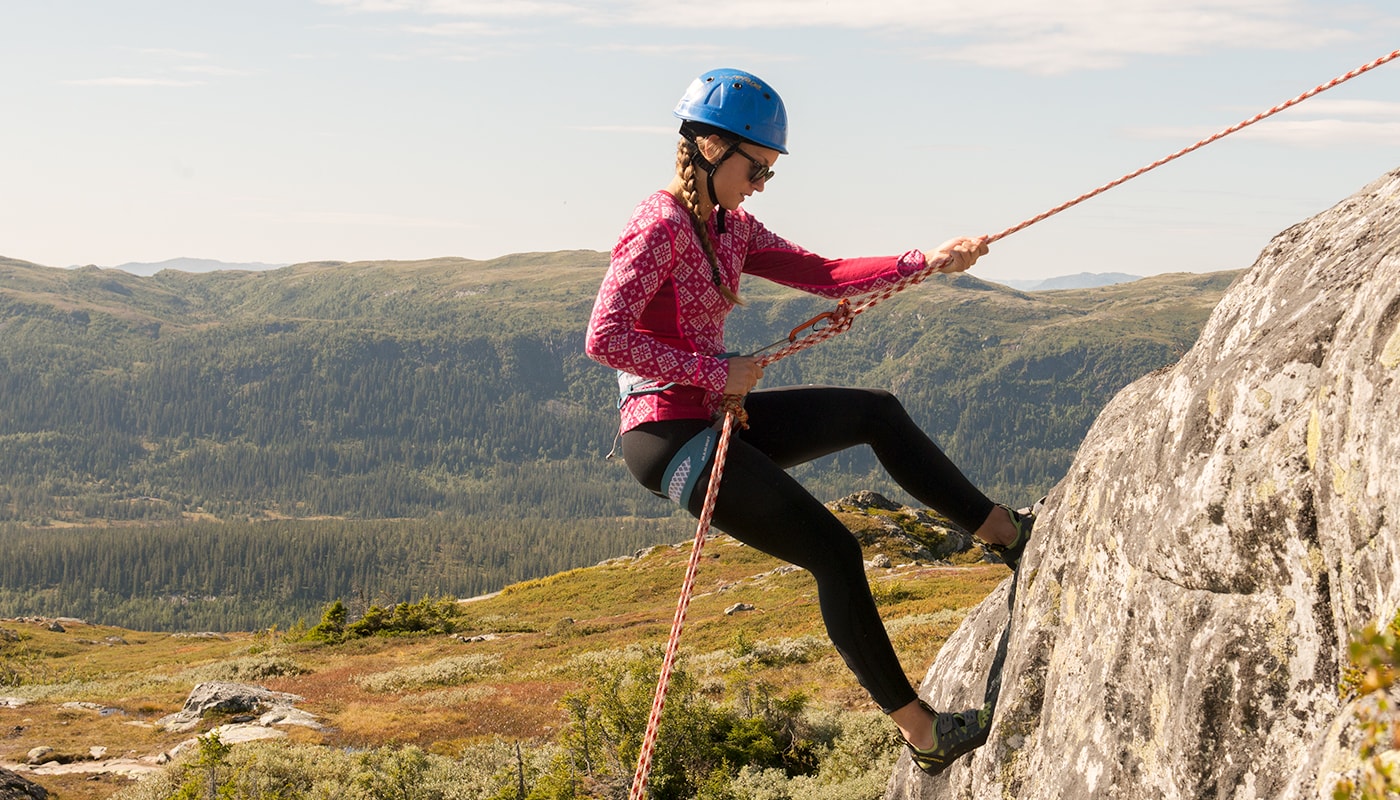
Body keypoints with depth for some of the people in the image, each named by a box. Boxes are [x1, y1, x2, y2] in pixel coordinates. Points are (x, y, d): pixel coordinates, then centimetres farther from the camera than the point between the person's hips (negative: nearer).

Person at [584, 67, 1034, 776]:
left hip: (718, 418, 10)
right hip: (668, 436, -9)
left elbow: (824, 275, 9)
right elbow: (605, 338, -26)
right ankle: (920, 731, 0)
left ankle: (1009, 535, 20)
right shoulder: (658, 227, -17)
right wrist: (715, 372, -21)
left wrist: (924, 262, -1)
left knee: (876, 412, 9)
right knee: (833, 553, -10)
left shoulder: (730, 228, 12)